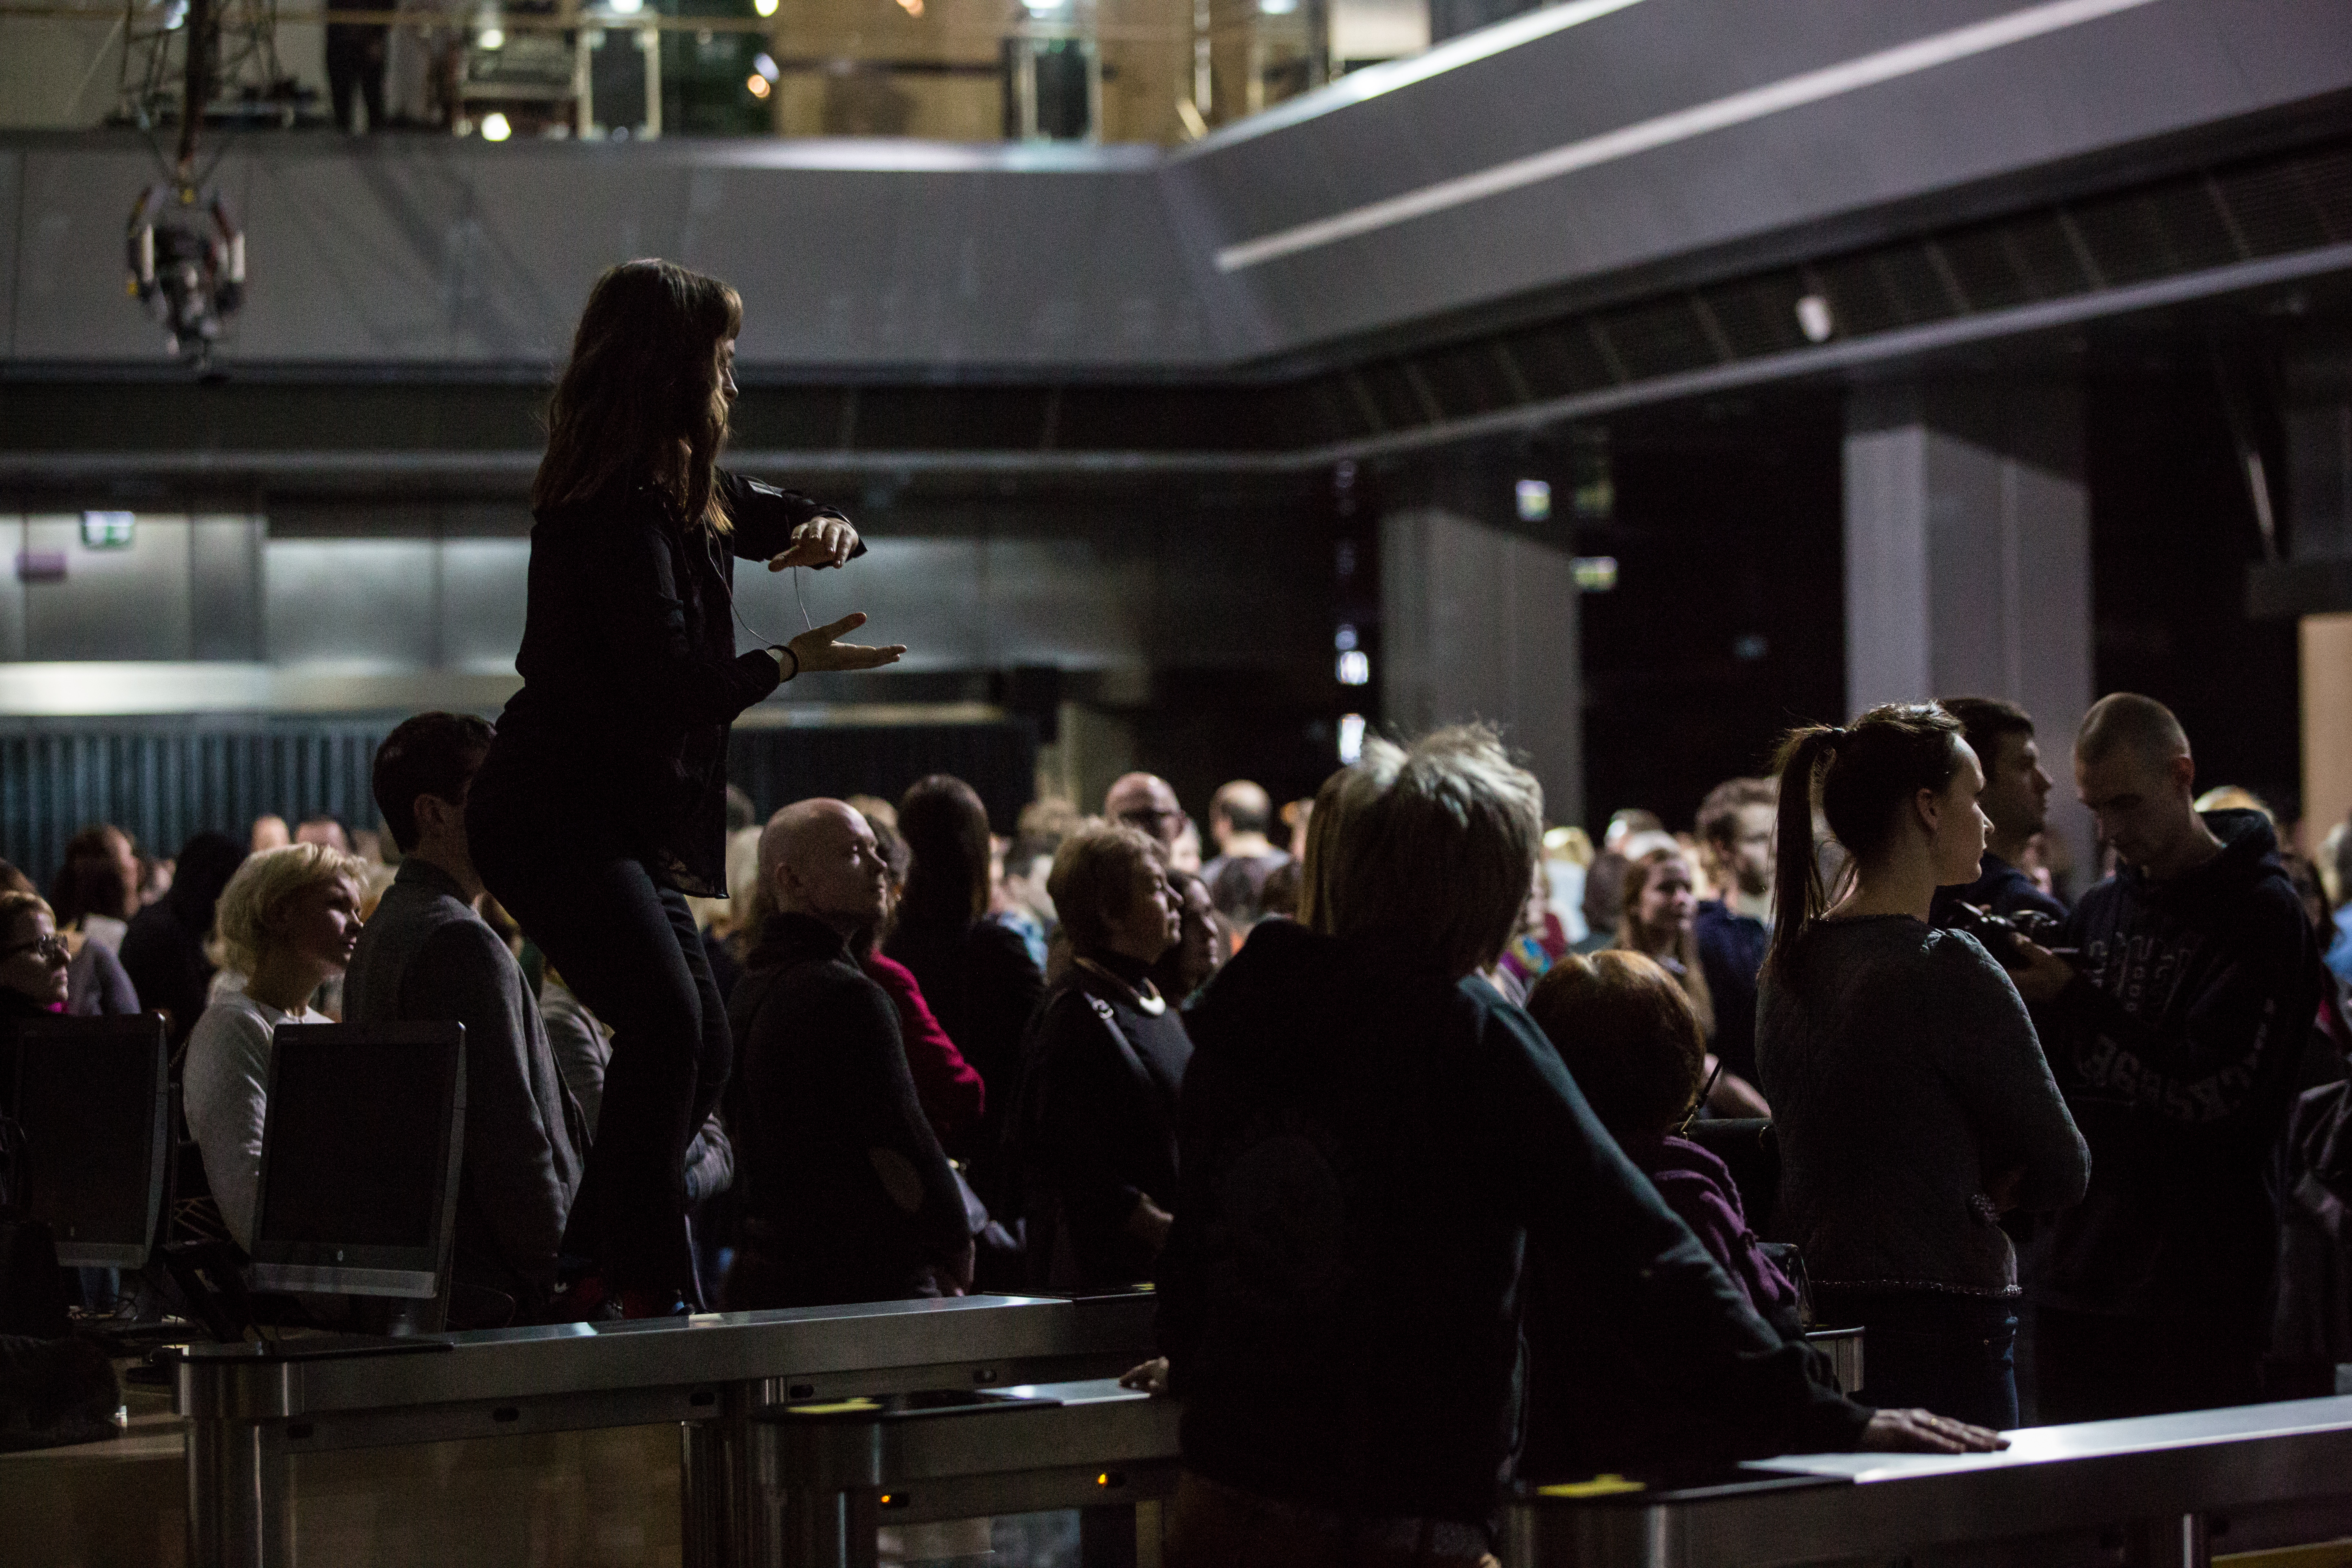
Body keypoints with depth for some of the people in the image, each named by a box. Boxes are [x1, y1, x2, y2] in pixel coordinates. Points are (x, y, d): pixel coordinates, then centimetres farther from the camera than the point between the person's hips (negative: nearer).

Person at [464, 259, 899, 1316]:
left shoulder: (686, 492, 12)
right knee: (667, 1024, -24)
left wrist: (825, 532, 2)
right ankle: (650, 1281, -23)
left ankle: (596, 1266, 19)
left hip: (626, 824, 11)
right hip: (555, 820, -10)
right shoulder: (617, 507, -18)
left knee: (700, 1047, 11)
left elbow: (786, 520, 26)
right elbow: (675, 685, -23)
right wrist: (789, 661, -8)